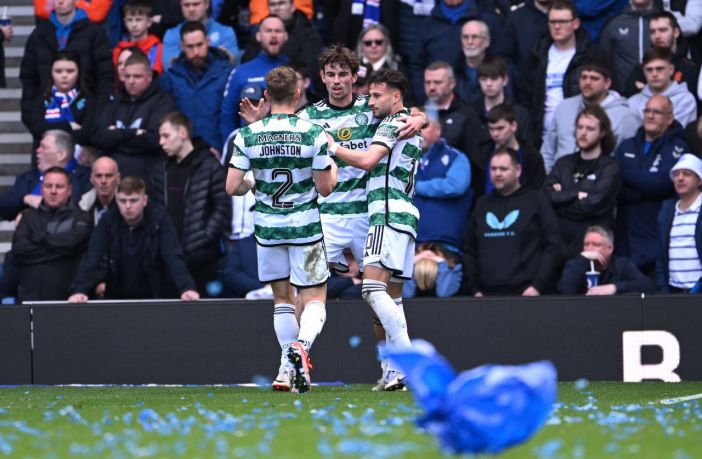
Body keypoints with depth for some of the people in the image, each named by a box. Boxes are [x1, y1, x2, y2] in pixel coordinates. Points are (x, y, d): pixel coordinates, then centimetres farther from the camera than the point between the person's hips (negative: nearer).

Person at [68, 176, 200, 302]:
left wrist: (186, 288, -38)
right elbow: (92, 258, -18)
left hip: (153, 298, -1)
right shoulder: (109, 220, -9)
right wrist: (80, 291, -34)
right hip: (116, 298, 1)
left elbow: (173, 257, -21)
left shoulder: (158, 219, -12)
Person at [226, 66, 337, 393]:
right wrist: (333, 165, 13)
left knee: (282, 298, 17)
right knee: (314, 299, 4)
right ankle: (302, 345, -25)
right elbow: (325, 187, -7)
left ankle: (287, 368, 14)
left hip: (268, 228, 2)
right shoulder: (313, 134, -11)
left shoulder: (247, 136, -7)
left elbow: (232, 187, -8)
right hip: (305, 226, -2)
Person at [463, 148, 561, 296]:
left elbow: (552, 246, -1)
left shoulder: (535, 200, 6)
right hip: (488, 295, 4)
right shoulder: (483, 205, 19)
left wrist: (539, 285, -10)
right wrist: (473, 289, 7)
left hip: (525, 295, -4)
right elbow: (470, 251, 19)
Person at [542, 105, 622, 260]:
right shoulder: (564, 163, 15)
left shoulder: (610, 168, 0)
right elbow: (546, 194, 1)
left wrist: (562, 198, -2)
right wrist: (576, 195, -10)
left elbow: (594, 204, -13)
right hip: (558, 240, 4)